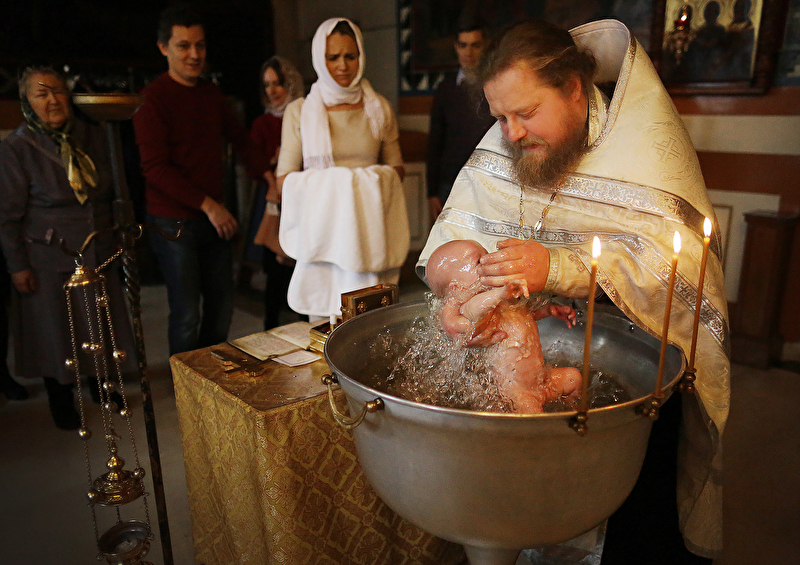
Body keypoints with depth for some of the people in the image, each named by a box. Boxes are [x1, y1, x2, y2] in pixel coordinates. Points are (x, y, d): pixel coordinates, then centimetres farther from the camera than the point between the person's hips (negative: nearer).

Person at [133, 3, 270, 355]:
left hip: (214, 218, 7)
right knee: (186, 315, -1)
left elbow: (238, 137, 22)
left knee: (222, 306, 13)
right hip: (174, 223, -6)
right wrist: (208, 205, -18)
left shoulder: (212, 94, 11)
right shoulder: (153, 99, -9)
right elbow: (155, 168, -15)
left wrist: (268, 174, 6)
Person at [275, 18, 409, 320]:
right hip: (321, 224, -1)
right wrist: (328, 183, -13)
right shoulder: (299, 111, 7)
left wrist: (375, 181, -7)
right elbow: (284, 181, 3)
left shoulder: (379, 108, 12)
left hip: (369, 226, 1)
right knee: (323, 321, -4)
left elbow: (397, 167, 15)